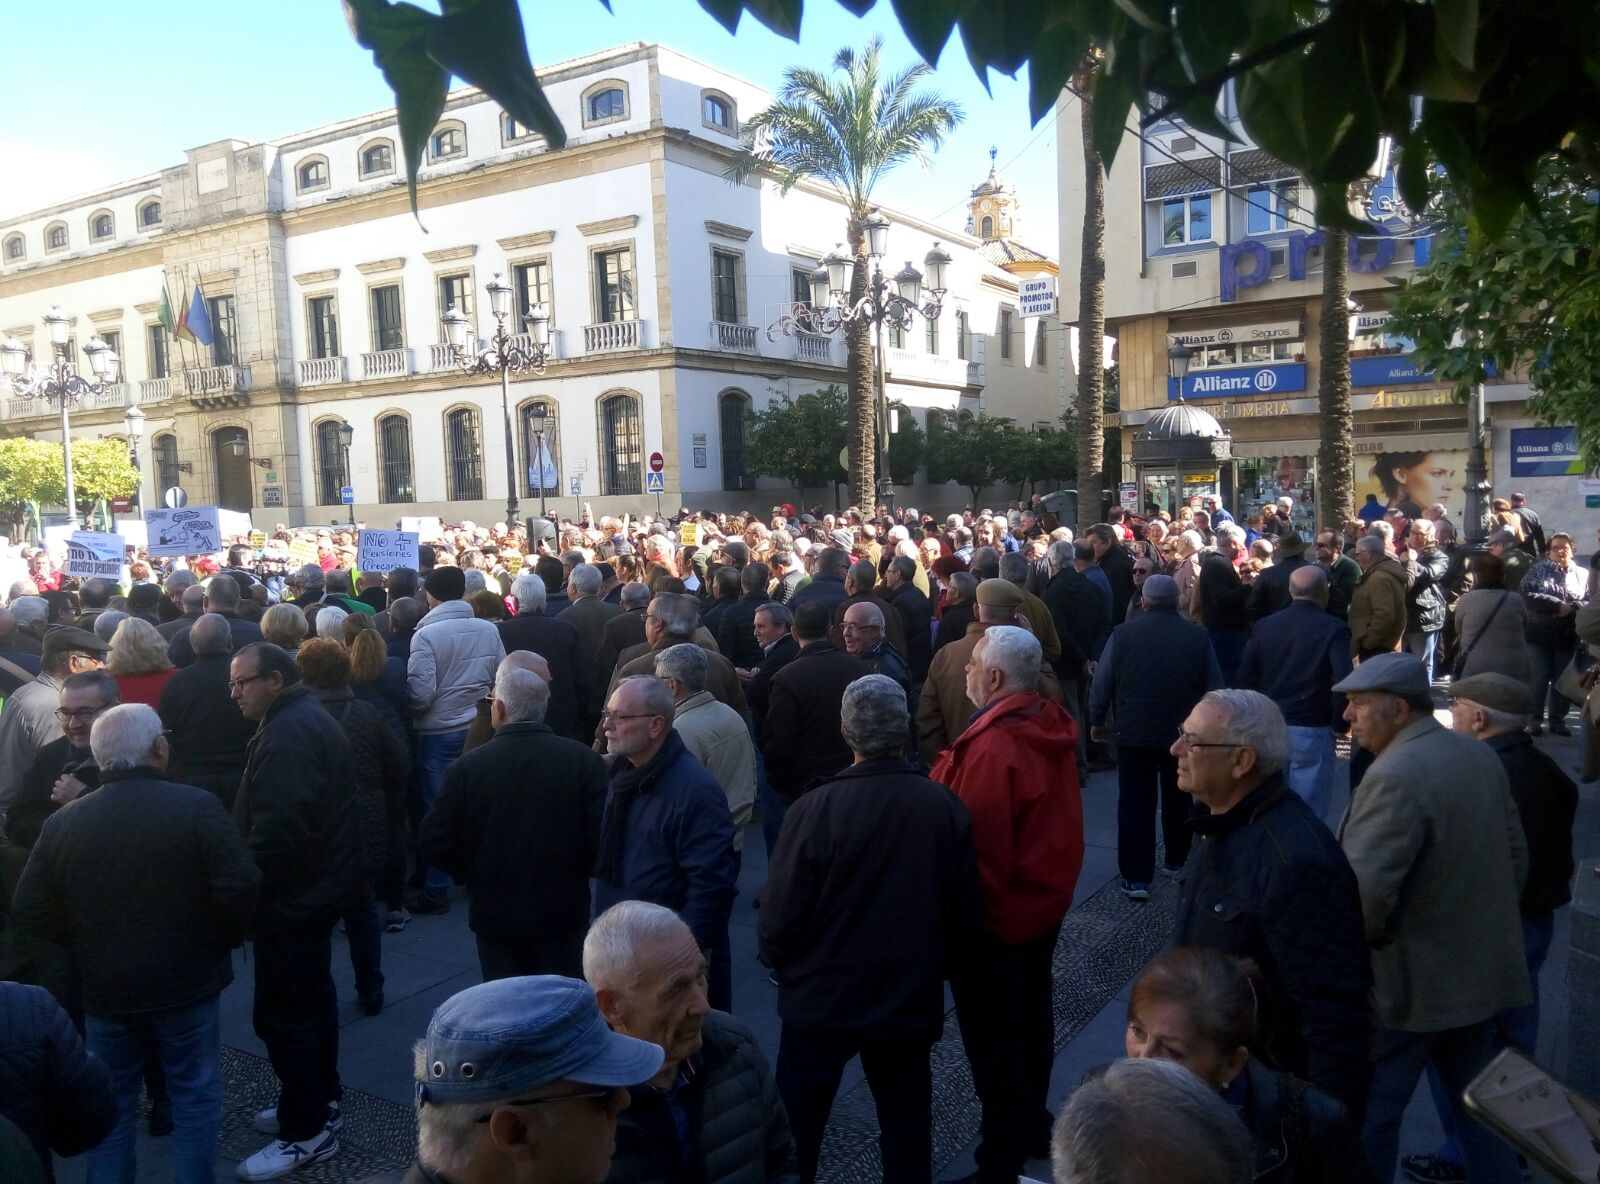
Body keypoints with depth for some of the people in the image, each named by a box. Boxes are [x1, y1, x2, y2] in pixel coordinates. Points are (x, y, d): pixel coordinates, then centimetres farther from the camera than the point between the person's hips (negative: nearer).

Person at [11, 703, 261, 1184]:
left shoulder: (62, 824, -4)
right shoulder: (196, 806, -17)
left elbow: (29, 916, 0)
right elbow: (241, 885, -22)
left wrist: (87, 946, 15)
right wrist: (226, 938, -3)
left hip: (104, 989, 3)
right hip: (188, 982, -3)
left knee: (110, 1104, 20)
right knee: (194, 1097, 13)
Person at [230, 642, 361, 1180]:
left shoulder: (287, 733, -22)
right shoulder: (307, 718, 12)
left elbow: (276, 827, -29)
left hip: (293, 892, -11)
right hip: (316, 883, 11)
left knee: (280, 1011, -2)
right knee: (311, 997, 20)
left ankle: (307, 1130, 8)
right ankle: (318, 1101, 34)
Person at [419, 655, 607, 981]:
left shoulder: (468, 767, -14)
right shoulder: (583, 760, -14)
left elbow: (434, 843, -10)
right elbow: (603, 837, -16)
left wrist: (474, 875, 7)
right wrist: (575, 872, 4)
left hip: (495, 914, 0)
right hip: (563, 912, 0)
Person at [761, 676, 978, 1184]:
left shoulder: (814, 808, -23)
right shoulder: (946, 807, -14)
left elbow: (780, 918, -17)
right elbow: (964, 912, -4)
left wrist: (781, 964, 5)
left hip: (822, 996, -2)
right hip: (912, 997, 2)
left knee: (798, 1123, 19)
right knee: (906, 1126, 20)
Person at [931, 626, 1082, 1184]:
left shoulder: (993, 746, -29)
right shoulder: (1054, 724, -3)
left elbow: (977, 845, -27)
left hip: (995, 913, -9)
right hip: (1045, 899, 9)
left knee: (993, 1038, 6)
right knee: (1031, 1015, 24)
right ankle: (1032, 1123, 42)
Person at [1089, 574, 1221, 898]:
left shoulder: (1123, 633, -7)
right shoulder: (1198, 636, -4)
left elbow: (1101, 684, -4)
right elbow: (1215, 688, 1)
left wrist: (1097, 721, 9)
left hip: (1134, 732, -2)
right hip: (1184, 732, 2)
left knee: (1135, 804, 2)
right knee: (1177, 801, 20)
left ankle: (1136, 878, 0)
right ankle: (1176, 861, 35)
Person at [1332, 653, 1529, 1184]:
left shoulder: (1394, 776, -25)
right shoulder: (1480, 755, 3)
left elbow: (1365, 891, -29)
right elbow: (1516, 852, 12)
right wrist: (1487, 919, 21)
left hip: (1409, 981, -8)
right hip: (1482, 967, 9)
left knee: (1369, 1110, 8)